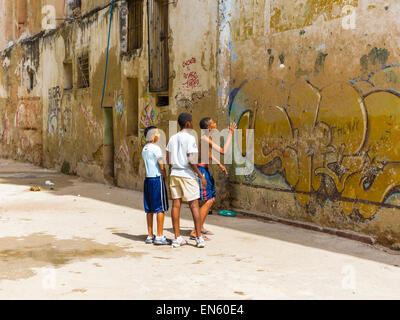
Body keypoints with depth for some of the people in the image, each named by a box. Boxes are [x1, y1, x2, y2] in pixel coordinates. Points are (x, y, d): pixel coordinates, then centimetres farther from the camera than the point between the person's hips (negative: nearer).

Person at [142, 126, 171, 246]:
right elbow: (161, 166, -14)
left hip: (148, 179, 8)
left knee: (150, 209, 11)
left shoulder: (144, 149, 13)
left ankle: (150, 236, 16)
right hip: (157, 179, -8)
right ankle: (159, 237, -2)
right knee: (161, 208, -3)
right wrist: (165, 177, 0)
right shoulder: (156, 148, -12)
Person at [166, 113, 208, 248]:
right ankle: (199, 237, 0)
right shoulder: (190, 138, -10)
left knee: (176, 204, 6)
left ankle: (177, 238, 9)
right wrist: (201, 176, -10)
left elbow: (168, 159, 10)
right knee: (194, 205, 0)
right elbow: (191, 160, -16)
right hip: (187, 174, -6)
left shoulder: (172, 138, 10)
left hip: (174, 174, 6)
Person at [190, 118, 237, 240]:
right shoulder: (204, 138, -22)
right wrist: (231, 133, -22)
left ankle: (201, 227, 27)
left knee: (212, 199, 17)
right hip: (200, 170, -10)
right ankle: (195, 232, -10)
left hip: (206, 170, 10)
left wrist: (219, 164, 25)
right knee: (207, 201, -13)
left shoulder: (208, 137, 10)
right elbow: (223, 151, -28)